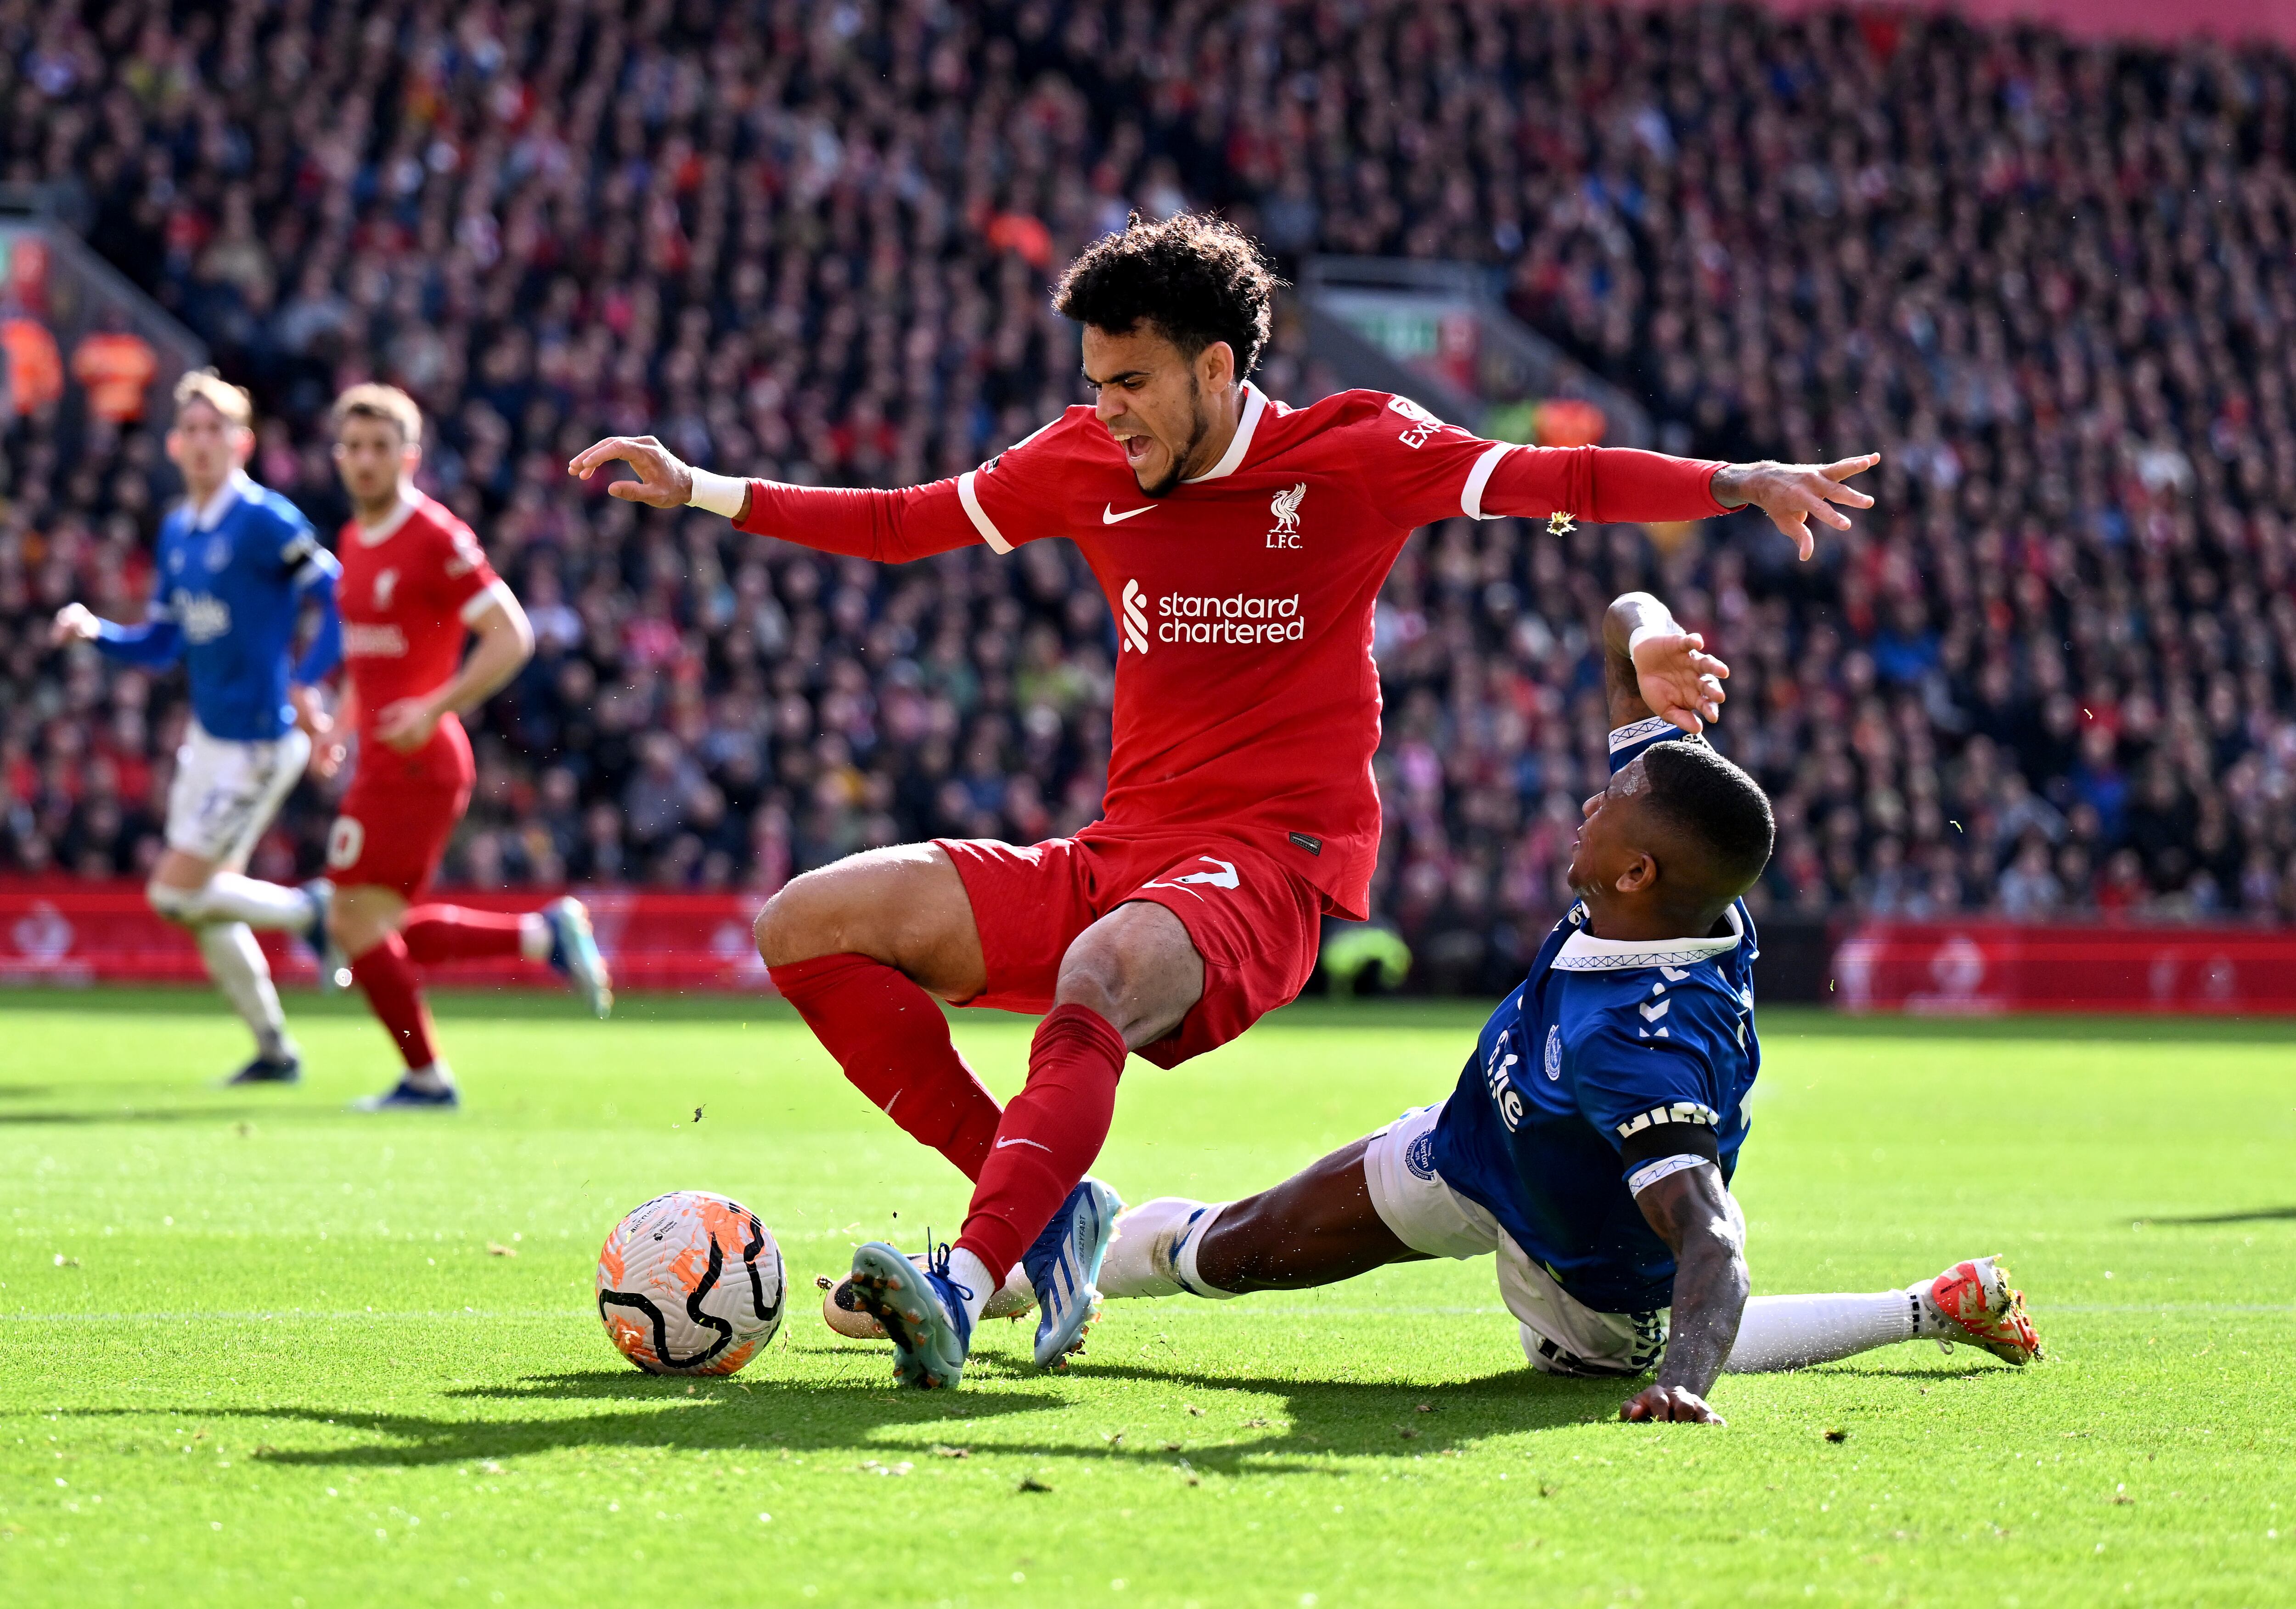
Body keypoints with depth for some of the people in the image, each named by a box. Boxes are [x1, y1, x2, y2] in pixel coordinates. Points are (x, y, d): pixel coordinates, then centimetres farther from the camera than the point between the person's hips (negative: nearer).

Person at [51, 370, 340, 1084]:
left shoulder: (266, 522, -16)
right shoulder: (177, 531, 9)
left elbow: (342, 600, -18)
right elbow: (161, 644, 15)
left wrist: (306, 682, -25)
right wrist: (95, 631, -1)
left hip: (257, 743, -9)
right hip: (207, 734, 9)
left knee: (176, 893, -9)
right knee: (204, 906, 11)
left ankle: (310, 913, 10)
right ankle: (274, 1049, 23)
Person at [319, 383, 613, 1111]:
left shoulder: (436, 538, -12)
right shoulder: (355, 540, 14)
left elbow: (512, 636, -16)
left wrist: (435, 708, -23)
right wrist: (340, 725, 15)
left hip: (416, 766, -9)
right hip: (383, 766, 9)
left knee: (358, 926, -6)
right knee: (376, 933, 10)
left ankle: (426, 1078, 7)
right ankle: (543, 934, 15)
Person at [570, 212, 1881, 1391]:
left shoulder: (1349, 453, -1)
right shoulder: (1089, 464, 12)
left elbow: (1552, 481, -7)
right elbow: (899, 524, 24)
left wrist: (1736, 483, -23)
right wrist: (696, 490, 22)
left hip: (1270, 868, -7)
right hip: (1116, 858, 7)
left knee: (1097, 979, -40)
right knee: (806, 926, -7)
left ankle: (967, 1288, -52)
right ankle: (1047, 1200, -8)